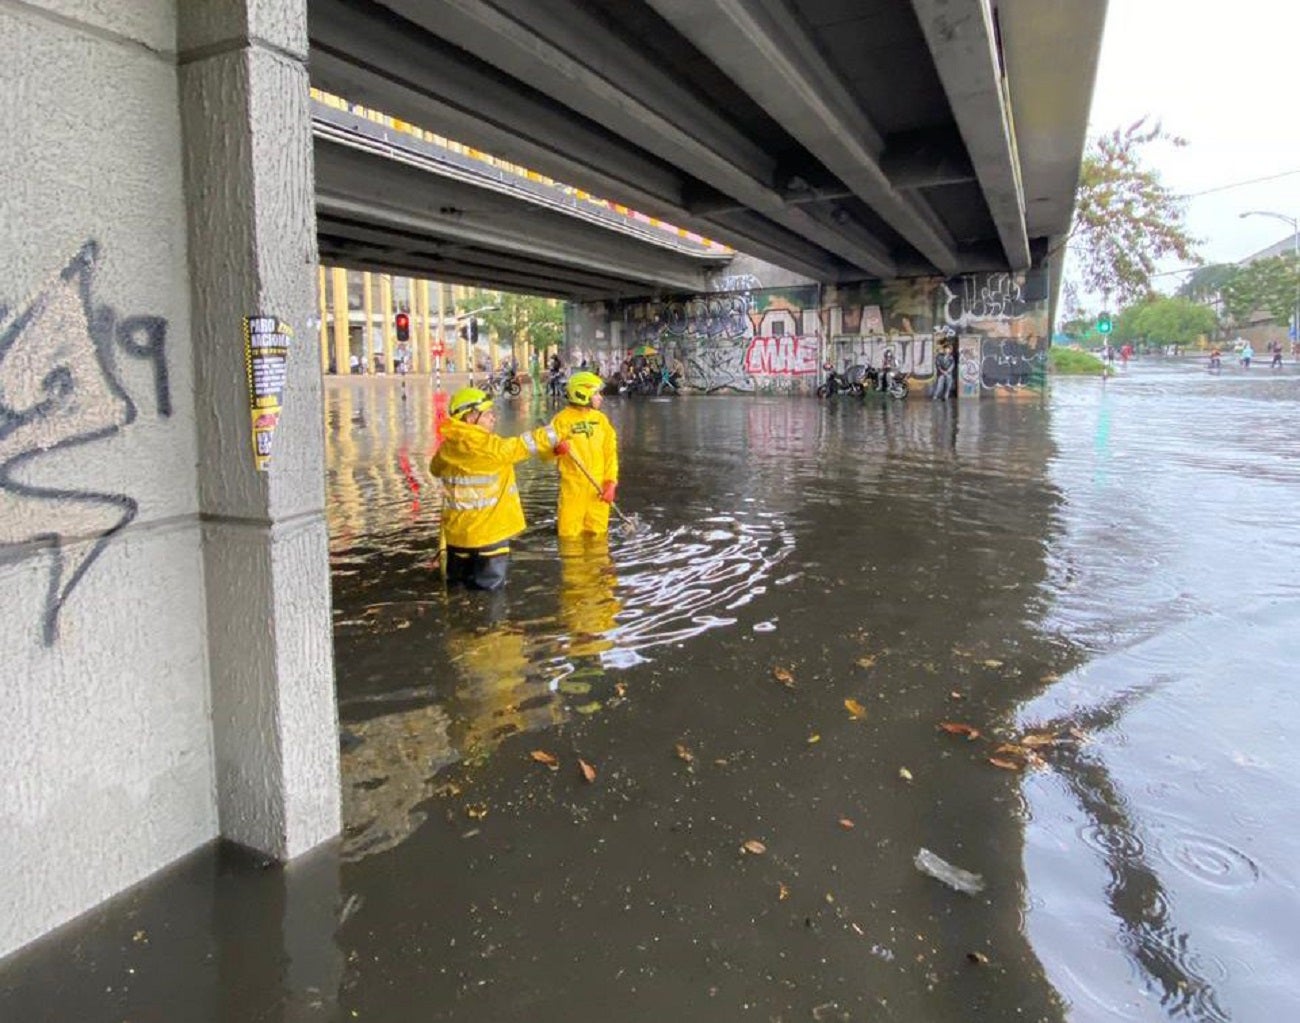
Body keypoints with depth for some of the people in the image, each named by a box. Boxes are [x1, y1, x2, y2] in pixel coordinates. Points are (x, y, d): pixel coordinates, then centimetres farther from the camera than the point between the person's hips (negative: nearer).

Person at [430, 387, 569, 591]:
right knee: (490, 584, 6)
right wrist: (554, 435, -2)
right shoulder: (489, 447, -20)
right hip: (489, 533, -6)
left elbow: (435, 468, 19)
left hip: (457, 531, 6)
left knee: (457, 578, 22)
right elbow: (523, 444, -14)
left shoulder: (447, 448, 1)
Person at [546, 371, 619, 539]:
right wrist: (556, 450, -31)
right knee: (571, 529, -1)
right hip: (573, 486, -4)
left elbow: (610, 453, 7)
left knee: (597, 531, 14)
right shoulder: (563, 419, -9)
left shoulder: (601, 419, 6)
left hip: (599, 486, 4)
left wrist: (610, 482, -2)